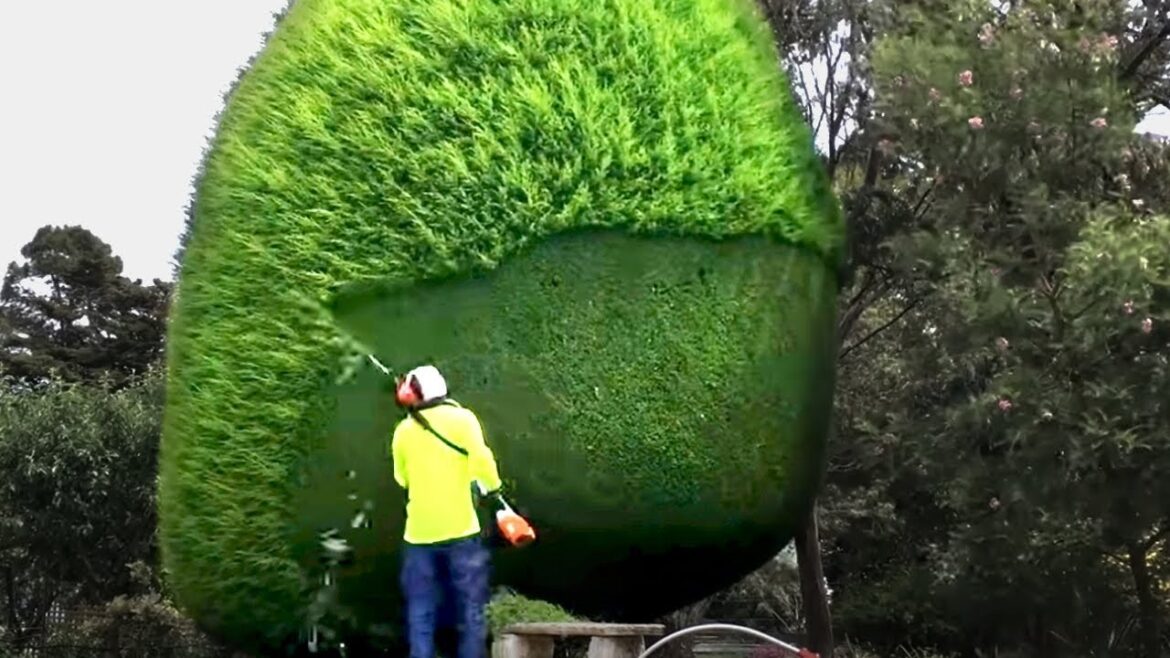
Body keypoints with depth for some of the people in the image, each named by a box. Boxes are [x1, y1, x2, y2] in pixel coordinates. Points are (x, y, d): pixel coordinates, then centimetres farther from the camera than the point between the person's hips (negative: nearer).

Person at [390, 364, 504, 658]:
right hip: (460, 530, -3)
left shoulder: (403, 430, 7)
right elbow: (481, 460, -17)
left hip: (419, 534, 3)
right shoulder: (461, 418, -5)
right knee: (471, 613, 4)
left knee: (421, 616, 6)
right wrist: (493, 490, -1)